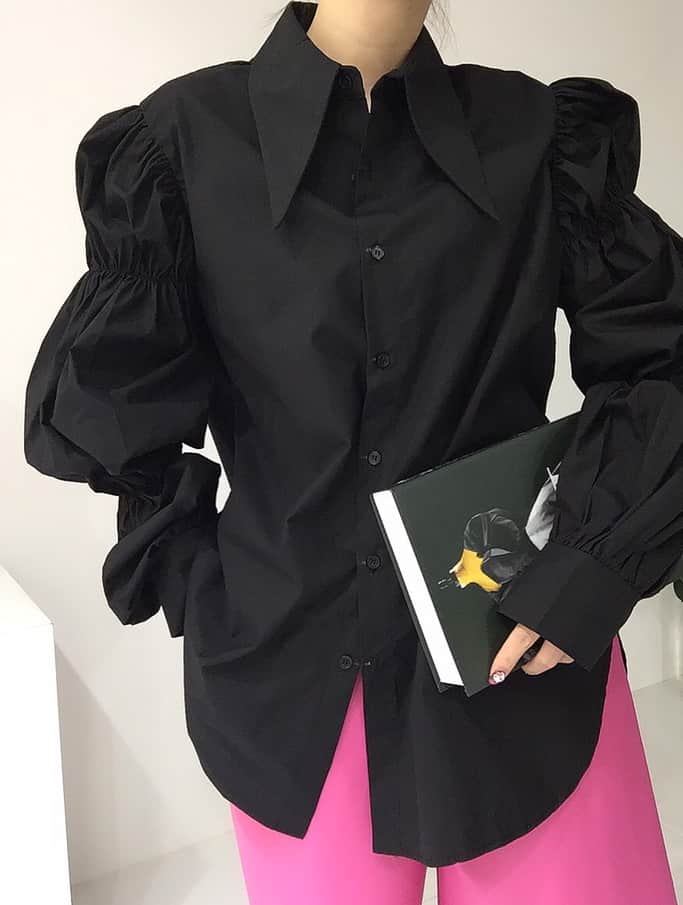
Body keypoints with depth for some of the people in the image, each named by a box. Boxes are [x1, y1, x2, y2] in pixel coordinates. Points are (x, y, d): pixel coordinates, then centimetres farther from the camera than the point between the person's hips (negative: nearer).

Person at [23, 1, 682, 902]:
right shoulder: (190, 136, -5)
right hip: (294, 657, 0)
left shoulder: (538, 134, -1)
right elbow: (112, 394, 0)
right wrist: (196, 589, -2)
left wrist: (600, 561, -7)